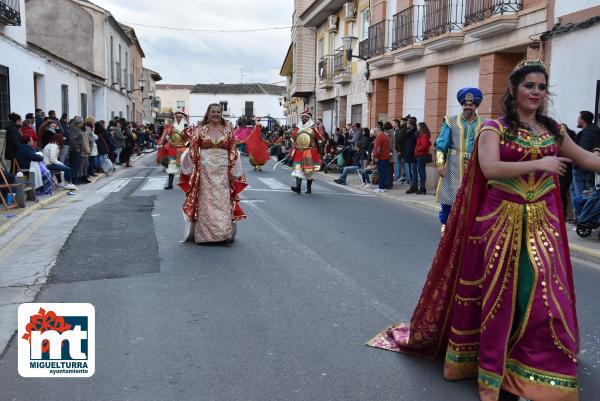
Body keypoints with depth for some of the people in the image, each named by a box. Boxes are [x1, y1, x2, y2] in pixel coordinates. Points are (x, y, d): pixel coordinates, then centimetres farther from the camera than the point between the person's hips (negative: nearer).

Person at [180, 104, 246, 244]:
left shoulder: (228, 131, 7)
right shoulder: (199, 130, 4)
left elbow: (232, 152, 7)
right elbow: (193, 150, 2)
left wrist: (232, 170, 1)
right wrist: (193, 168, -5)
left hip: (222, 170, 1)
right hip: (204, 170, -1)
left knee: (223, 201, 0)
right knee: (205, 200, 3)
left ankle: (225, 233, 5)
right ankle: (203, 234, 12)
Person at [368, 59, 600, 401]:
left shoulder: (553, 130, 11)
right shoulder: (494, 128, -4)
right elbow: (490, 168, -20)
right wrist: (539, 164, -19)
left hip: (542, 223, 4)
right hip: (501, 220, -4)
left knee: (544, 296, 2)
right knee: (499, 293, 5)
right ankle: (496, 372, 20)